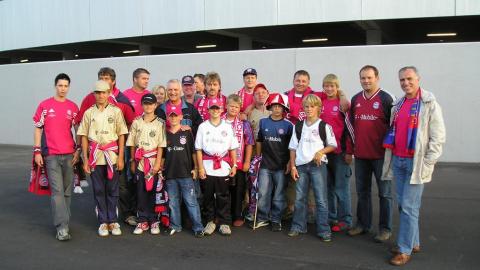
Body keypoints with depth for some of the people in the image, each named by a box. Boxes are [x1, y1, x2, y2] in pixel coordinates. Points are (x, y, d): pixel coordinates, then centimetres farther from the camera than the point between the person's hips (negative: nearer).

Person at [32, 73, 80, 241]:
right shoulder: (44, 105, 1)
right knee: (57, 191, -8)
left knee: (67, 191, 10)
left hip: (69, 154, 3)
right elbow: (38, 128, 3)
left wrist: (77, 150, 5)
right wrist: (37, 151, -2)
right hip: (51, 155, -3)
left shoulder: (73, 107, 7)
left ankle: (62, 220, 24)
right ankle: (62, 227, -9)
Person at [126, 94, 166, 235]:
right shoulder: (136, 122, 7)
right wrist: (133, 161, 6)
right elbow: (132, 144, 9)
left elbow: (161, 145, -3)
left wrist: (158, 163, -10)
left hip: (153, 162, -2)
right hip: (140, 162, 2)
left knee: (153, 191, 1)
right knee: (141, 191, 5)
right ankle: (142, 221, 13)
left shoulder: (160, 123, 0)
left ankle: (154, 221, 11)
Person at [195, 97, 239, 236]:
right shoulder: (203, 127, 4)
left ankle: (224, 223, 12)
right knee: (208, 196, 7)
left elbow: (233, 148, 8)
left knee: (223, 196, 3)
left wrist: (234, 165, 2)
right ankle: (210, 221, 19)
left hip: (224, 167, 0)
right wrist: (200, 167, -5)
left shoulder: (228, 127, 8)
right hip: (207, 167, 0)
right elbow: (198, 149, 2)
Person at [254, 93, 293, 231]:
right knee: (263, 194, 4)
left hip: (281, 166, -1)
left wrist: (290, 163, -4)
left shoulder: (288, 125, -2)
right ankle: (262, 218, 18)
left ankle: (276, 220, 20)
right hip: (265, 165, 2)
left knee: (279, 195, 7)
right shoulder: (263, 122, 4)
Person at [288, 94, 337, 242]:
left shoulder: (324, 126, 0)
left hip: (317, 165, -3)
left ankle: (324, 230, 4)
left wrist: (321, 151, -14)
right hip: (301, 165, 3)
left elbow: (333, 145, 4)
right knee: (299, 198, 9)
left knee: (321, 199, -3)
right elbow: (293, 147, 10)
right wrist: (293, 166, 4)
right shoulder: (298, 126, 9)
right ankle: (298, 226, 21)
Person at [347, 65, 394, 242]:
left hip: (381, 154, -5)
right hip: (360, 155, 5)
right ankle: (363, 224, 24)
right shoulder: (355, 99, 10)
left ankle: (385, 228, 13)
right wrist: (349, 151, 13)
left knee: (384, 193, 4)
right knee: (362, 192, 13)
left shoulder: (386, 99, -5)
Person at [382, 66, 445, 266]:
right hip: (397, 160, 6)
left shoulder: (430, 104, -6)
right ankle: (414, 242, 25)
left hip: (416, 162, -6)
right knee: (403, 205, 12)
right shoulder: (397, 105, 13)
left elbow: (438, 137, -9)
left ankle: (405, 250, 4)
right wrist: (390, 156, 15)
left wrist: (427, 163, -13)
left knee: (409, 206, -5)